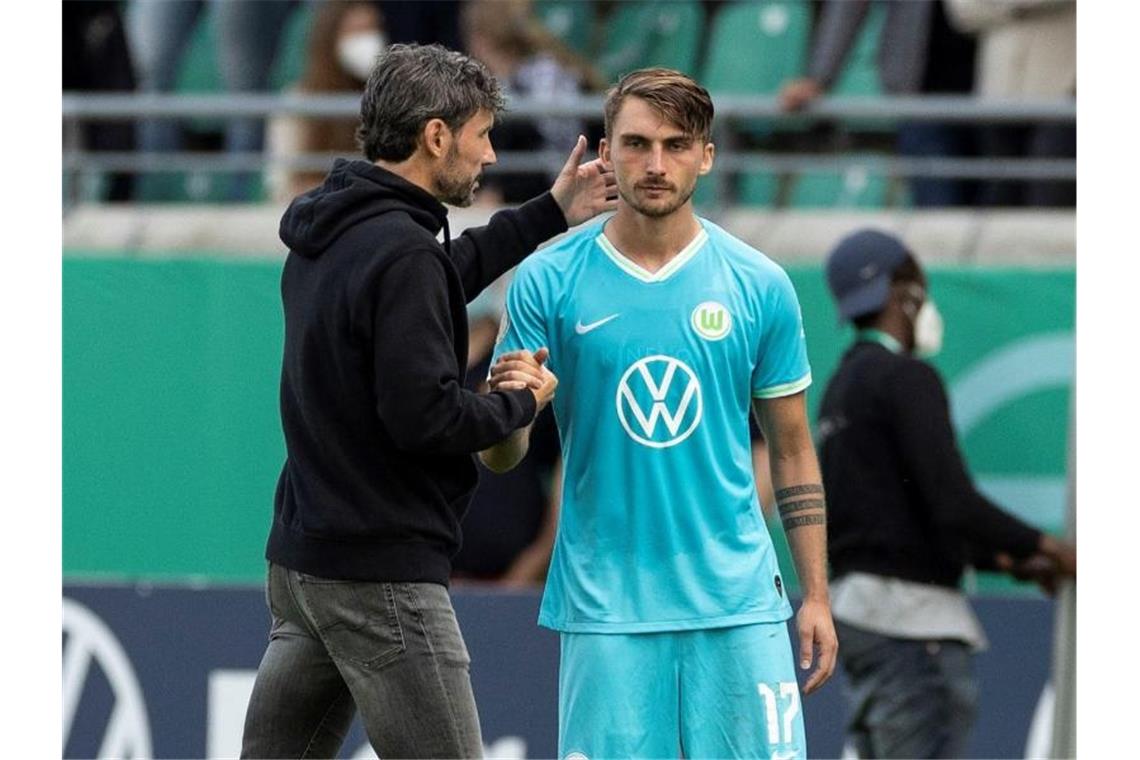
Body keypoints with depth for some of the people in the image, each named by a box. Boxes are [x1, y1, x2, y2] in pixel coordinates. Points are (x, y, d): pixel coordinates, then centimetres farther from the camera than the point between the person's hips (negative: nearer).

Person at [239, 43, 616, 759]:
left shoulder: (327, 234, 11)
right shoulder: (401, 253, -18)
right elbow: (425, 416, -24)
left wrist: (551, 214, 34)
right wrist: (522, 401, -6)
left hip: (300, 563, 10)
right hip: (382, 578, -10)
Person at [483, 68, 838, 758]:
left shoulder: (760, 285, 4)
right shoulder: (549, 281, 0)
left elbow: (792, 452, 11)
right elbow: (501, 459, 1)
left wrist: (816, 598, 6)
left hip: (737, 600, 1)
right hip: (605, 609, -1)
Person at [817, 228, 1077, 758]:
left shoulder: (841, 389, 18)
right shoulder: (906, 378, -11)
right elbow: (954, 505, -20)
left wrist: (1009, 561, 19)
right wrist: (1046, 549, -8)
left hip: (855, 603, 10)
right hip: (910, 614, -10)